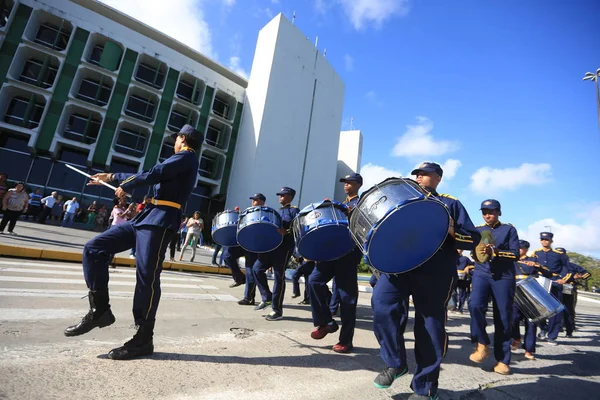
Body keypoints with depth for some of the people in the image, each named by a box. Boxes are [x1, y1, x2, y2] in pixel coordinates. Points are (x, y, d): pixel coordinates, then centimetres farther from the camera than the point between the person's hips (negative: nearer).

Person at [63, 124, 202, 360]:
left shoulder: (186, 156, -1)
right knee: (93, 248, 4)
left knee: (147, 275, -10)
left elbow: (154, 174, -13)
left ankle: (143, 339, 2)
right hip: (145, 217, 10)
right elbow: (145, 177, 34)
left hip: (161, 220, -10)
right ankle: (99, 310, 10)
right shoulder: (180, 161, 27)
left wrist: (125, 186, 3)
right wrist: (112, 177, 39)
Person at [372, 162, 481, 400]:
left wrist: (450, 230, -12)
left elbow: (473, 238, 8)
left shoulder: (450, 204, 15)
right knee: (381, 302, -22)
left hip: (435, 273, -2)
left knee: (430, 327, 2)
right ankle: (395, 363, 0)